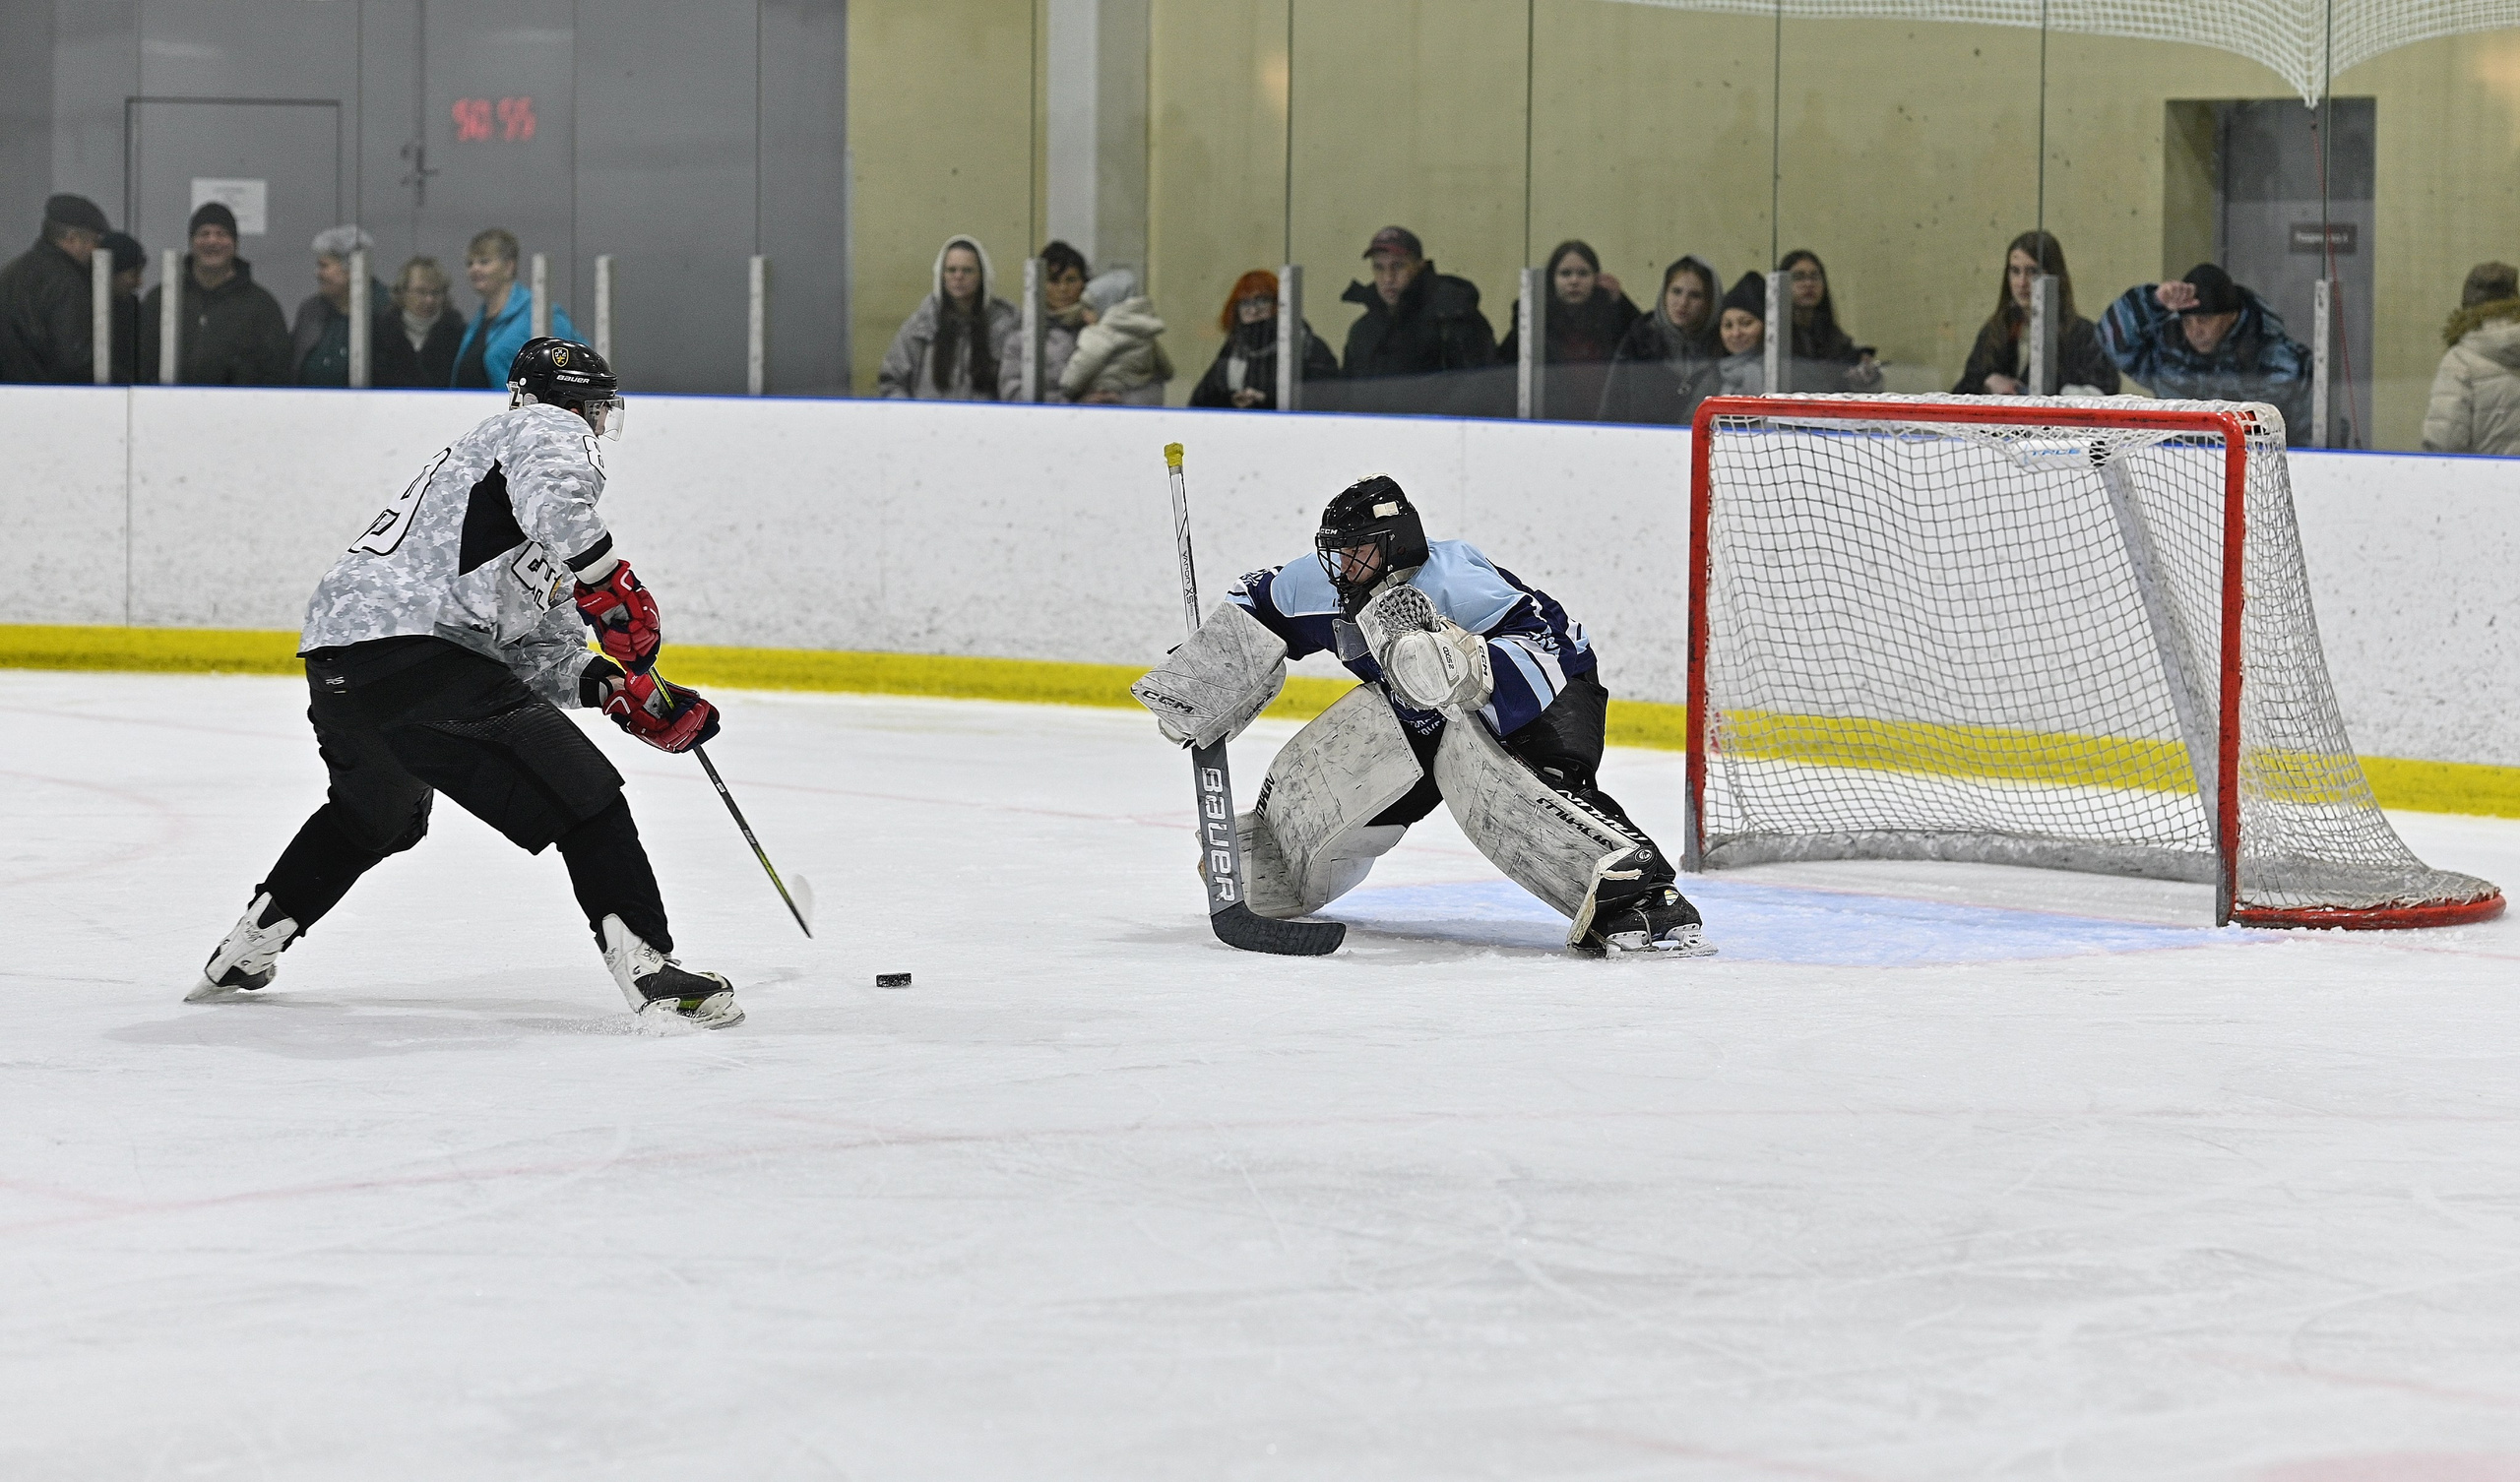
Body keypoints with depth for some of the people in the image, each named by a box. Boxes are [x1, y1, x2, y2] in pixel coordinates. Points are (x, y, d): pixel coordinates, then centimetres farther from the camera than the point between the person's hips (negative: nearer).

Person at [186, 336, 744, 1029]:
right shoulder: (551, 430, 5)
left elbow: (536, 650, 27)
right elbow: (553, 497, -21)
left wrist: (632, 693, 15)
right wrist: (612, 585, -18)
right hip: (412, 649, -10)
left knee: (377, 813, 36)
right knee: (584, 796, -8)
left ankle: (248, 948, 43)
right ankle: (648, 968, -15)